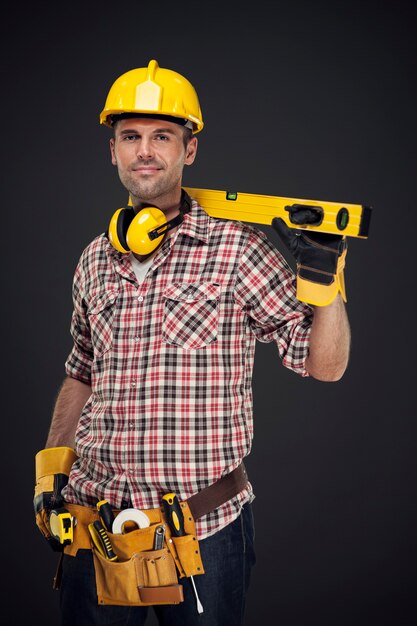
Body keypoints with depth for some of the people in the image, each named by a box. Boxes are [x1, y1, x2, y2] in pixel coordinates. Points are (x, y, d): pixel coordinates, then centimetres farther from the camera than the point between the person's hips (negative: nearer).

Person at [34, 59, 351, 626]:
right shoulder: (95, 261, 7)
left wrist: (323, 279, -20)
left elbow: (325, 366, -6)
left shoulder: (236, 246, -7)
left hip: (206, 530, -4)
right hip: (95, 527, 4)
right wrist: (50, 472, 11)